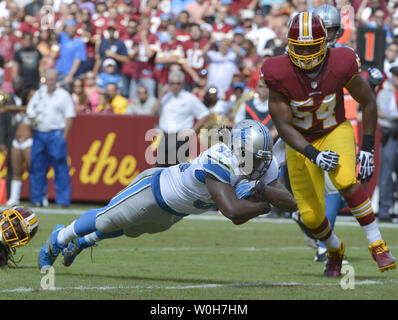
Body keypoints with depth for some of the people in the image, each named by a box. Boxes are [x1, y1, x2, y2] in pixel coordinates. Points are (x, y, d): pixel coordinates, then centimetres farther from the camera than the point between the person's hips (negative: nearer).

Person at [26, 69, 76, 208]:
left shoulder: (63, 95, 1)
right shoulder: (39, 93, 15)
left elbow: (69, 117, -2)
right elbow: (30, 108, 22)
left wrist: (64, 136, -9)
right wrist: (33, 119, 0)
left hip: (56, 134, -4)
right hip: (38, 134, 5)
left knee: (60, 169, -8)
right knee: (37, 167, 4)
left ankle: (62, 200, -7)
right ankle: (37, 199, 10)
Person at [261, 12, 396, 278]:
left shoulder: (340, 65, -23)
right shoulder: (280, 75, -25)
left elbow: (368, 102, -7)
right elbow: (283, 125, -21)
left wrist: (368, 148, -11)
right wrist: (313, 155, -33)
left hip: (335, 132, -1)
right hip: (301, 143, 1)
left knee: (347, 182, -32)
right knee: (311, 217, 2)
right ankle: (335, 250, 36)